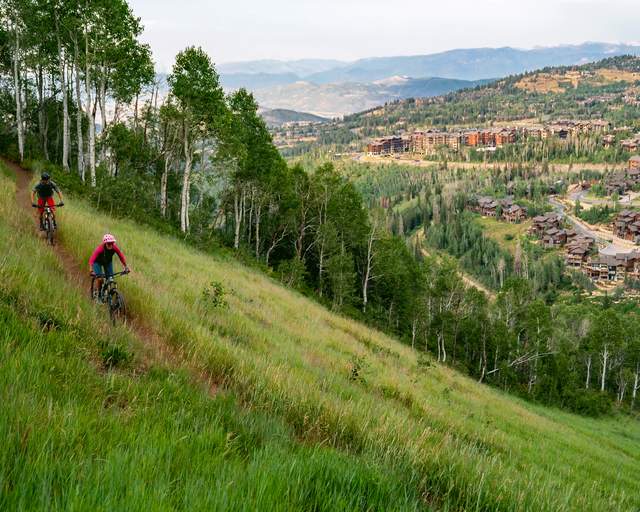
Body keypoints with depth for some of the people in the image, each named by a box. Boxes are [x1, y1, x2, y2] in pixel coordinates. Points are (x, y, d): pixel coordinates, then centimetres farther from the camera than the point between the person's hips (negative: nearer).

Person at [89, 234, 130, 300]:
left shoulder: (115, 248, -31)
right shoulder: (100, 249, -40)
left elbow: (121, 257, -24)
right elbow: (91, 259, -48)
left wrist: (126, 267, -34)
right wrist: (91, 270, -61)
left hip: (108, 261, 3)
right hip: (98, 262, -3)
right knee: (100, 279, -17)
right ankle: (99, 294, 5)